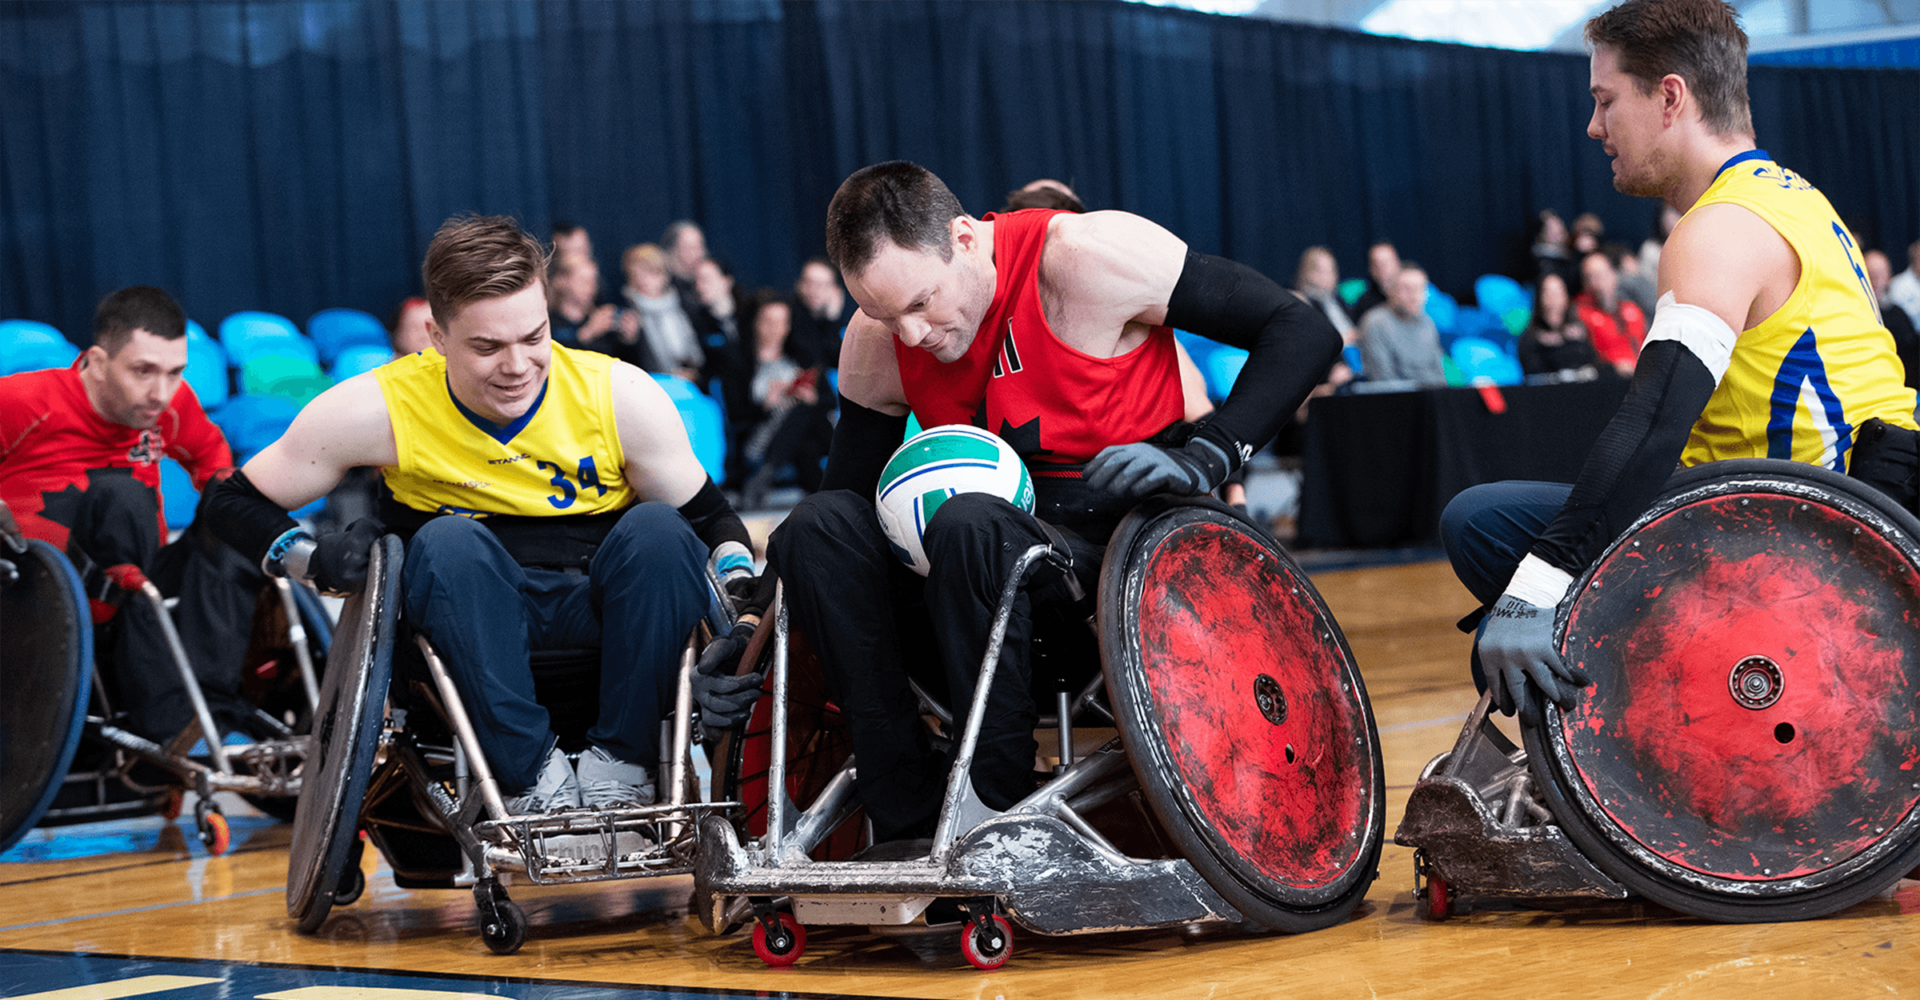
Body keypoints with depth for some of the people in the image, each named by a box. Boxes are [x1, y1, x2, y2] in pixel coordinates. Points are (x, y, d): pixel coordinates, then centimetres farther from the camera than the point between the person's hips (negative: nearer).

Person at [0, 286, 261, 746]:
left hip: (133, 589, 6)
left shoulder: (173, 405, 1)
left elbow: (209, 453, 23)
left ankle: (215, 711, -28)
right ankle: (167, 722, -29)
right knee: (122, 494, -29)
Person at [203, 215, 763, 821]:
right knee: (447, 541, -32)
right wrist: (314, 560, -22)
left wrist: (741, 626, -21)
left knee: (657, 529, -29)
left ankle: (620, 763, -18)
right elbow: (235, 502, -3)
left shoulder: (620, 394, -11)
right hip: (477, 621, -1)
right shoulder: (382, 409, -13)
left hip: (605, 611, 1)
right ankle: (532, 774, -25)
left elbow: (712, 520, -2)